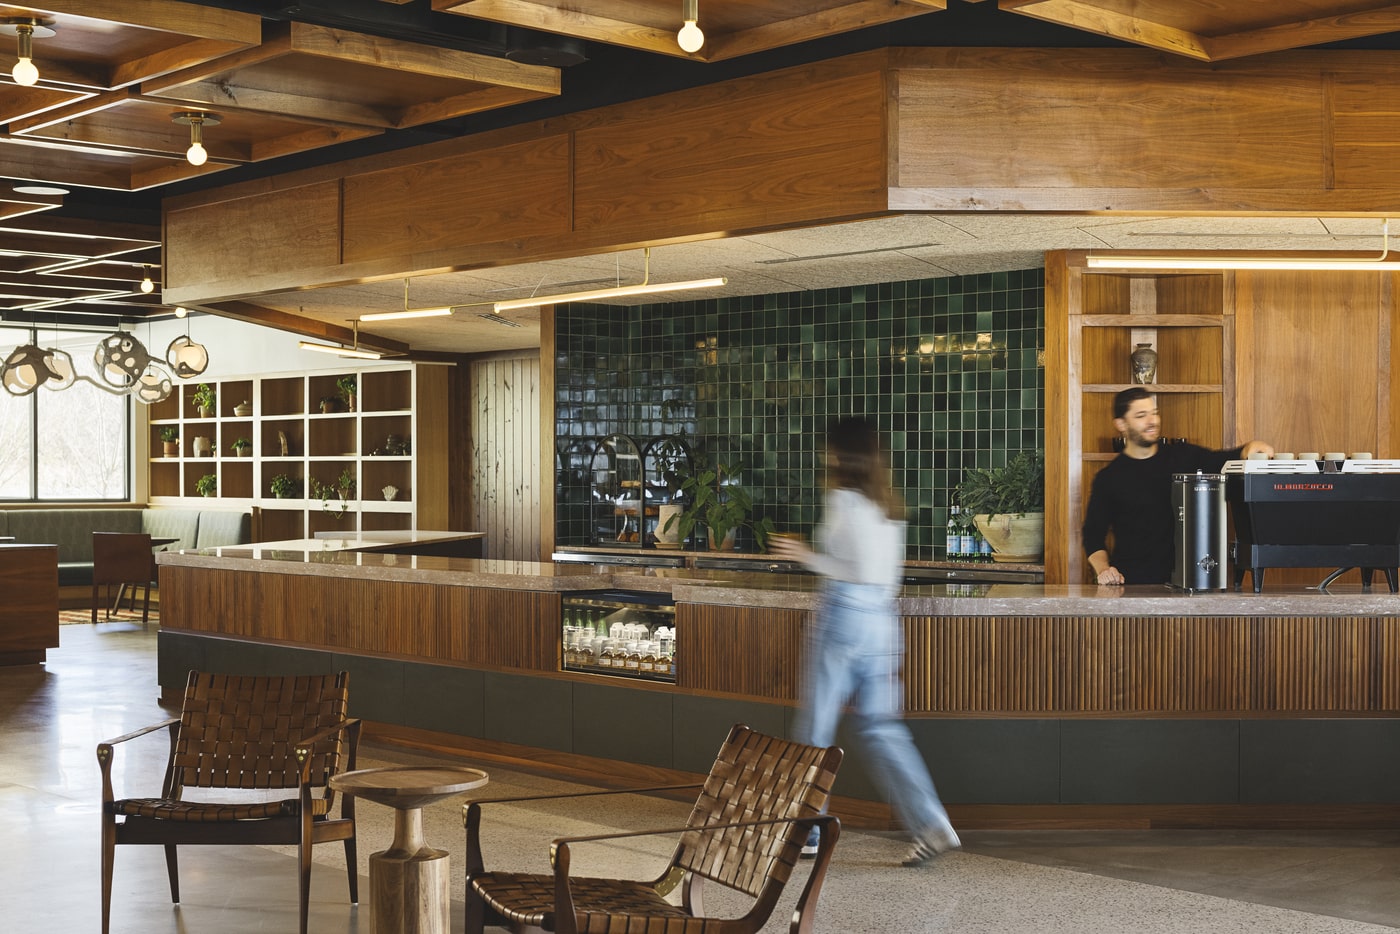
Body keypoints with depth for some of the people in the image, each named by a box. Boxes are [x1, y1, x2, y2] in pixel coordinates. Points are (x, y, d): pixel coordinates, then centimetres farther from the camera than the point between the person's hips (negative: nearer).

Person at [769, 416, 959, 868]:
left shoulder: (844, 500, -11)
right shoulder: (888, 505, 12)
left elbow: (861, 571, -17)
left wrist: (807, 557, -8)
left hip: (842, 616, -7)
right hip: (882, 621, 7)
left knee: (815, 727, 5)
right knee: (880, 727, 8)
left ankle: (805, 830, 14)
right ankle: (932, 826, -4)